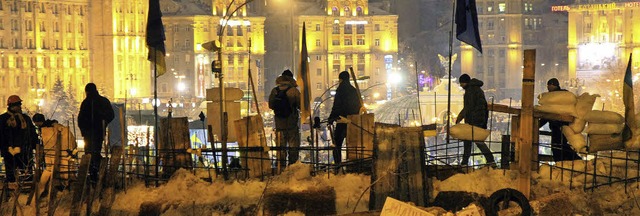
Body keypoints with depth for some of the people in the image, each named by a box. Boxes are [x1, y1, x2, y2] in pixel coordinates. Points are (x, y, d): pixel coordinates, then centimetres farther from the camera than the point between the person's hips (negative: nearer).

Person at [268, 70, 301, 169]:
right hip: (292, 123, -3)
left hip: (279, 123, 3)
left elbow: (271, 106, 7)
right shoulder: (294, 90, -10)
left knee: (280, 145, 9)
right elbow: (300, 105, -8)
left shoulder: (274, 91, 0)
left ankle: (281, 166, 10)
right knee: (293, 145, 5)